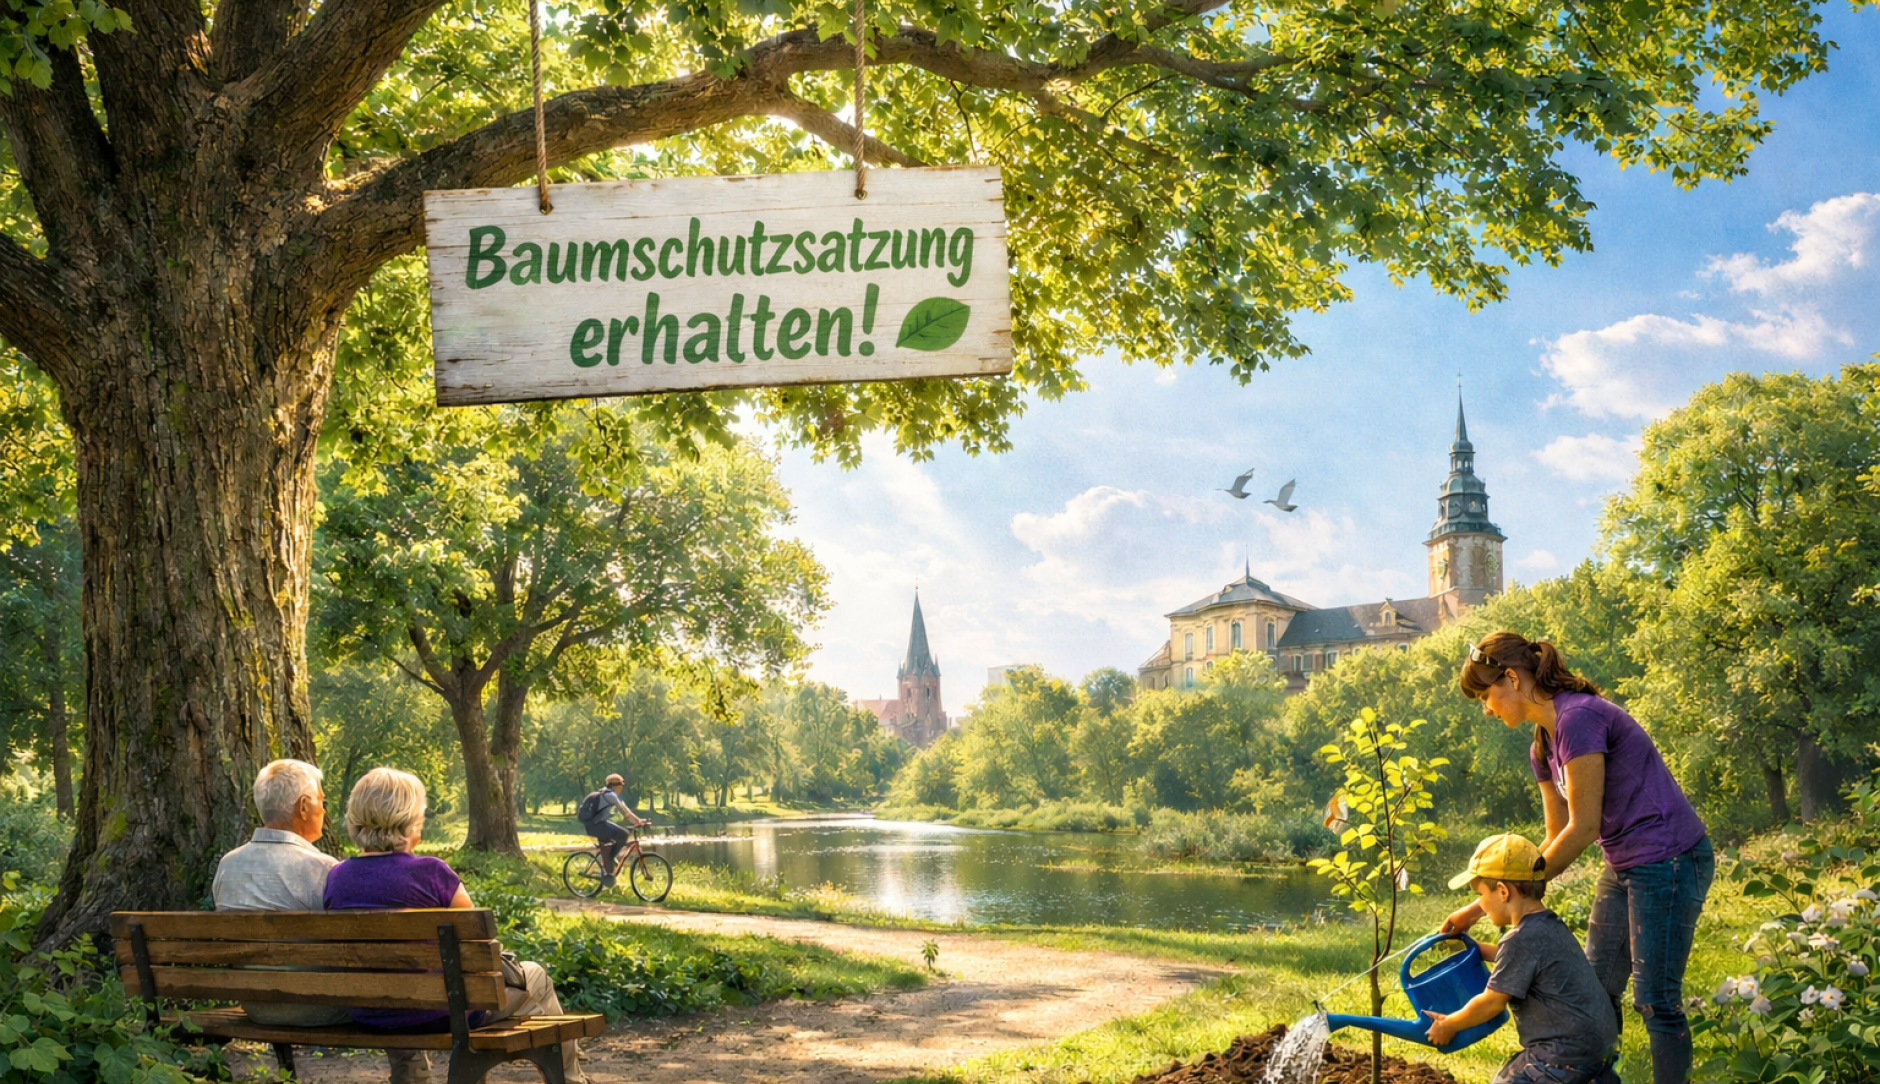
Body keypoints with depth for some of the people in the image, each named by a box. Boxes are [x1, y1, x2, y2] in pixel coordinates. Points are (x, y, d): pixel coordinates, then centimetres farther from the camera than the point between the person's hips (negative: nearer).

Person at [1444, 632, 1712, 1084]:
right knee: (1596, 992, 12)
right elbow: (1557, 837, 14)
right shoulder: (1543, 745, 10)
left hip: (1670, 859, -10)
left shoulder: (1578, 718, -20)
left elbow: (1583, 827, -19)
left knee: (1656, 999, -5)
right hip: (1625, 867, 10)